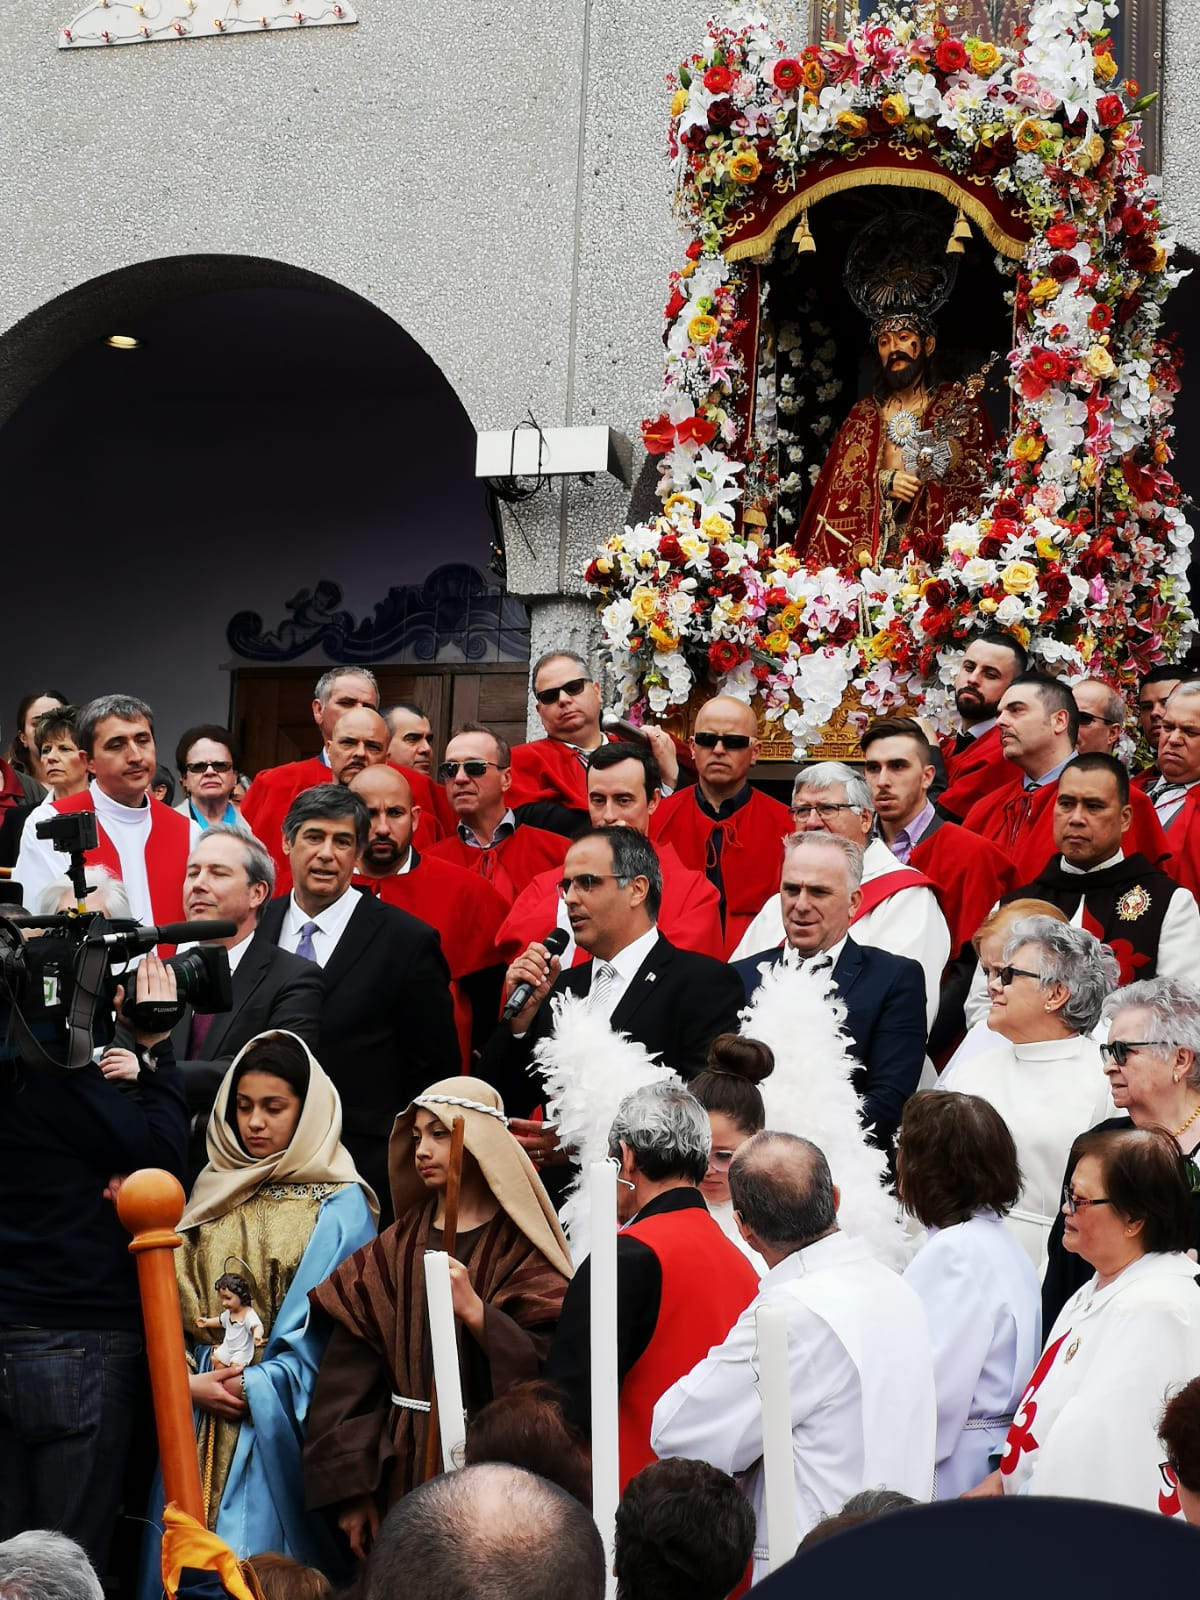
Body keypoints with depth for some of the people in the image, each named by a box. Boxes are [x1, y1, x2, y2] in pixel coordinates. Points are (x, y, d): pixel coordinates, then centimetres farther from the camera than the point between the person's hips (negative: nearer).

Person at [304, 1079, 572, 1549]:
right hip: (404, 1471, 4)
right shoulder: (399, 1244, 9)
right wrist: (352, 1491, -1)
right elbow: (351, 1366, 5)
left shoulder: (522, 1249, -3)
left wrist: (474, 1311, -24)